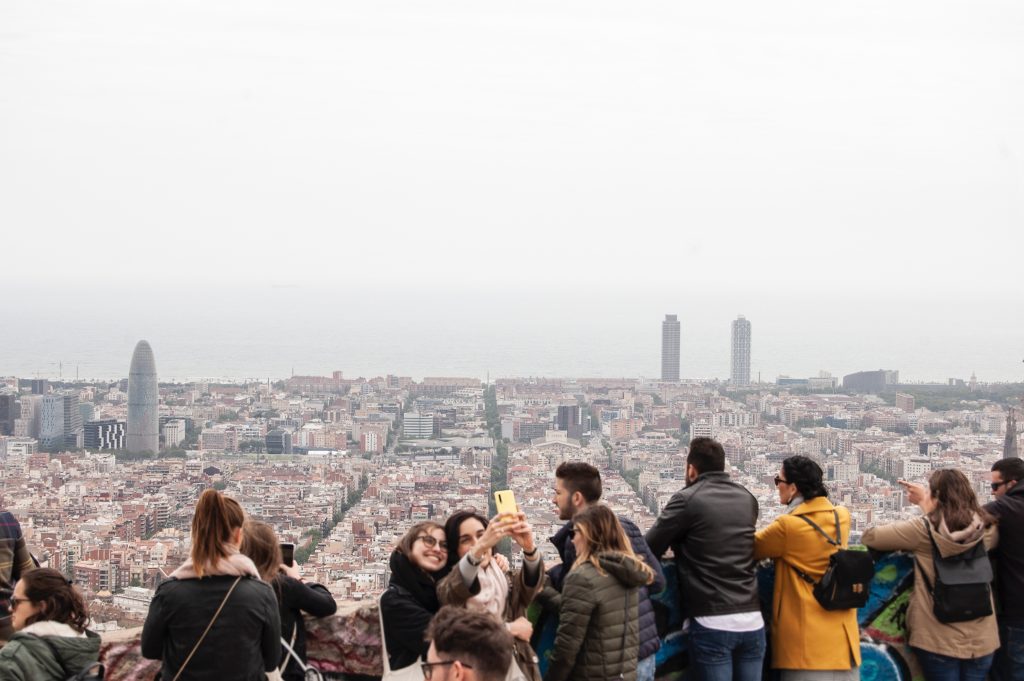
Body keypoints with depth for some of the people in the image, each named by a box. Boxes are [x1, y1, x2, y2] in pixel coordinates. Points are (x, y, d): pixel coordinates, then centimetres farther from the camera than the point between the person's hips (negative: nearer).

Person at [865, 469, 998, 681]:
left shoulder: (923, 530, -11)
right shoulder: (987, 530, -1)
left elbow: (869, 537, -3)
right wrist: (925, 503, 29)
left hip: (938, 639, -3)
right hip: (981, 639, 3)